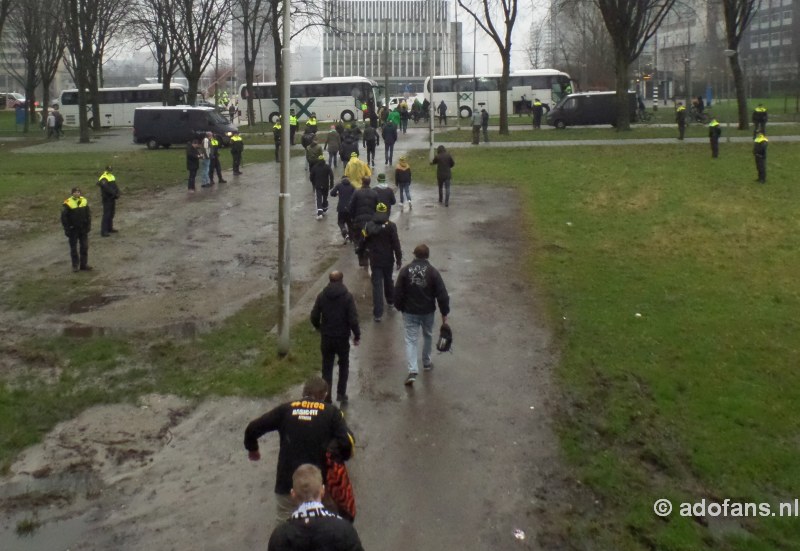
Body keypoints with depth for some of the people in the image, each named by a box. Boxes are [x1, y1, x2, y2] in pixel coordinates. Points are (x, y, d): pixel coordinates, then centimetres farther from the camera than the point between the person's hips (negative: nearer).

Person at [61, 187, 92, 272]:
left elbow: (88, 214, 9)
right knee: (73, 248, 6)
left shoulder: (84, 201, 0)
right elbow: (64, 217, -9)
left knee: (84, 247, 7)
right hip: (73, 229, -4)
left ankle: (84, 264, 16)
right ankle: (75, 265, 16)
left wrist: (88, 225, 4)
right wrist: (67, 229, -11)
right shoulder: (68, 203, -13)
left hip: (83, 229, 4)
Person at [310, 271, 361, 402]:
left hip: (326, 338, 2)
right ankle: (341, 394, 15)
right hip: (343, 337, -1)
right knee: (343, 366, 17)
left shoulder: (322, 296, -2)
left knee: (327, 367, 10)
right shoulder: (347, 296, -10)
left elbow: (314, 317, 0)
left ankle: (326, 396, 8)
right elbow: (353, 319, -15)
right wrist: (357, 335, -3)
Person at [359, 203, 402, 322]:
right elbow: (396, 244, -11)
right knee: (388, 280, 24)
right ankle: (390, 301, 45)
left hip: (375, 260, 0)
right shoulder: (391, 226, -11)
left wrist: (361, 252, 21)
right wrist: (399, 259, -3)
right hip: (388, 259, 0)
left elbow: (363, 241, 3)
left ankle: (378, 313, -5)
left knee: (377, 285, 0)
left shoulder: (369, 225, -6)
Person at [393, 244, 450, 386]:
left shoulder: (405, 270, -7)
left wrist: (400, 307, 12)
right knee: (428, 336, 23)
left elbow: (398, 292, -4)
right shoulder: (433, 272, -9)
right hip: (428, 311, 1)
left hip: (410, 311, 0)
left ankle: (412, 371, -11)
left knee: (411, 339, 1)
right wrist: (445, 312, 0)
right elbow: (442, 294, -9)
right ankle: (426, 362, 38)